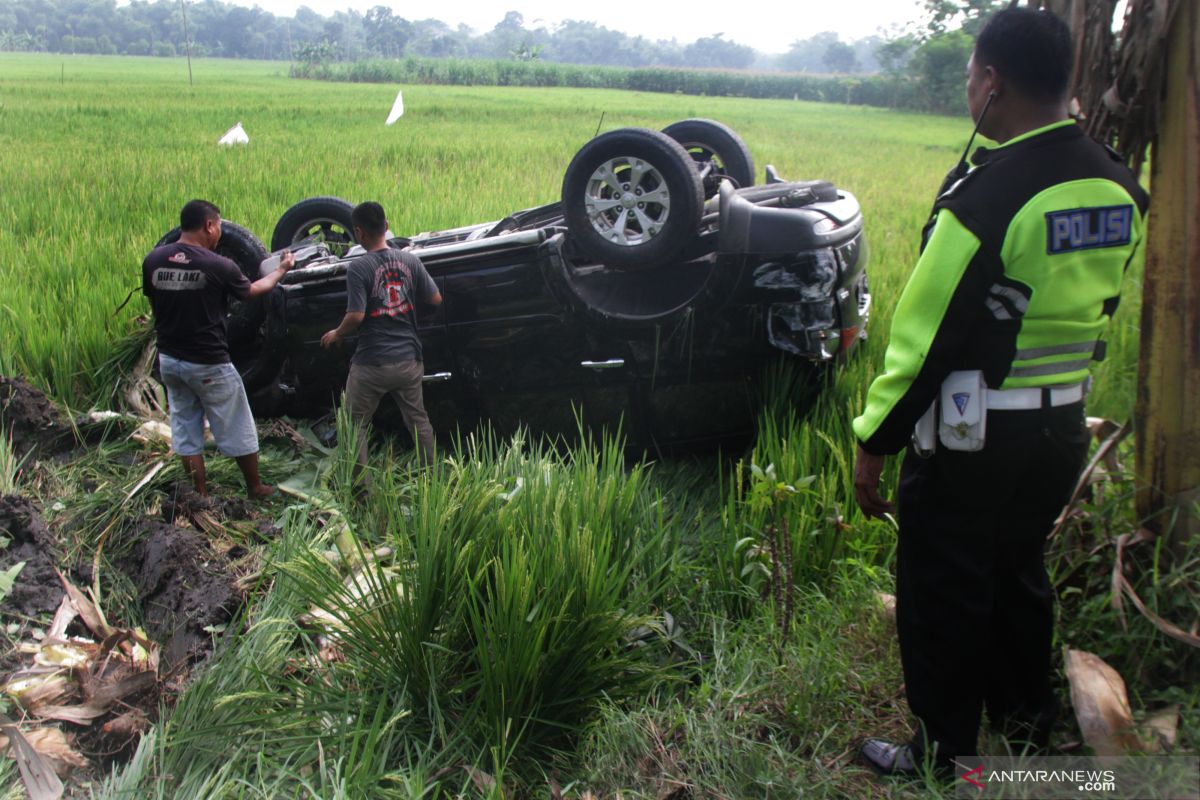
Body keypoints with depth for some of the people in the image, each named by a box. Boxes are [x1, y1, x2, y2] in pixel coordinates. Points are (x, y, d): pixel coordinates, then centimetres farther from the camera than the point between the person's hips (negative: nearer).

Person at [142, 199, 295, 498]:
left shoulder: (153, 260, -5)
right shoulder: (217, 266, -17)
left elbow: (153, 303, 5)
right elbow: (252, 291, 1)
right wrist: (281, 270, 18)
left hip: (169, 359, 5)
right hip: (208, 364, -5)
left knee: (185, 430, 16)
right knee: (237, 430, 12)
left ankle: (201, 495, 23)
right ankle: (255, 488, 26)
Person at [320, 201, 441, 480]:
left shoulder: (359, 268, -15)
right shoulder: (409, 260, -1)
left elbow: (356, 316, -21)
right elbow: (436, 299, 3)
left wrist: (337, 334, -2)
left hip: (372, 364, -5)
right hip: (409, 360, 5)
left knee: (355, 424, 12)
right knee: (418, 419, 20)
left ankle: (358, 484, 15)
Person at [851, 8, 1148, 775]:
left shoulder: (984, 196, -22)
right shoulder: (1118, 187, 2)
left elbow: (925, 336, -19)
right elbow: (1099, 306, 12)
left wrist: (875, 442, -11)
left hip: (972, 438, -8)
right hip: (1064, 430, 8)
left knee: (943, 596, 8)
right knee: (1019, 576, 24)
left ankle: (944, 756, 22)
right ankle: (1028, 732, 40)